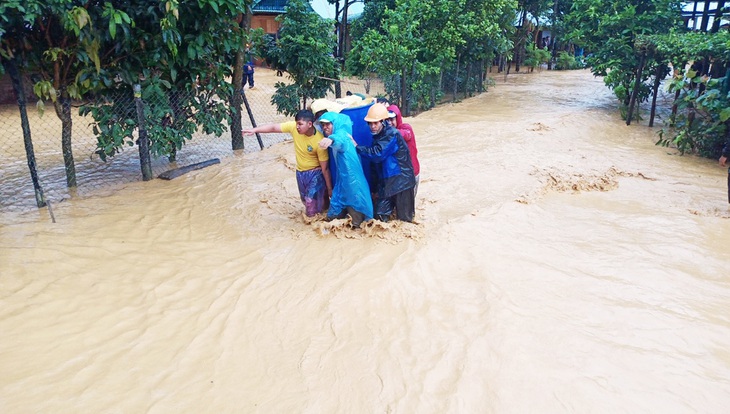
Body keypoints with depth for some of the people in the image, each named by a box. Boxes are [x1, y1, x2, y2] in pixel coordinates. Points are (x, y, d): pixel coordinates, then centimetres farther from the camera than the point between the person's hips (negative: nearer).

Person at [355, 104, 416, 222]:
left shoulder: (392, 134, -18)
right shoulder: (378, 135, 9)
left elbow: (377, 154, -26)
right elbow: (375, 156, 13)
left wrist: (357, 147, -17)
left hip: (401, 181, -7)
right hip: (385, 182, 7)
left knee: (404, 218, 4)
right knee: (380, 216, 5)